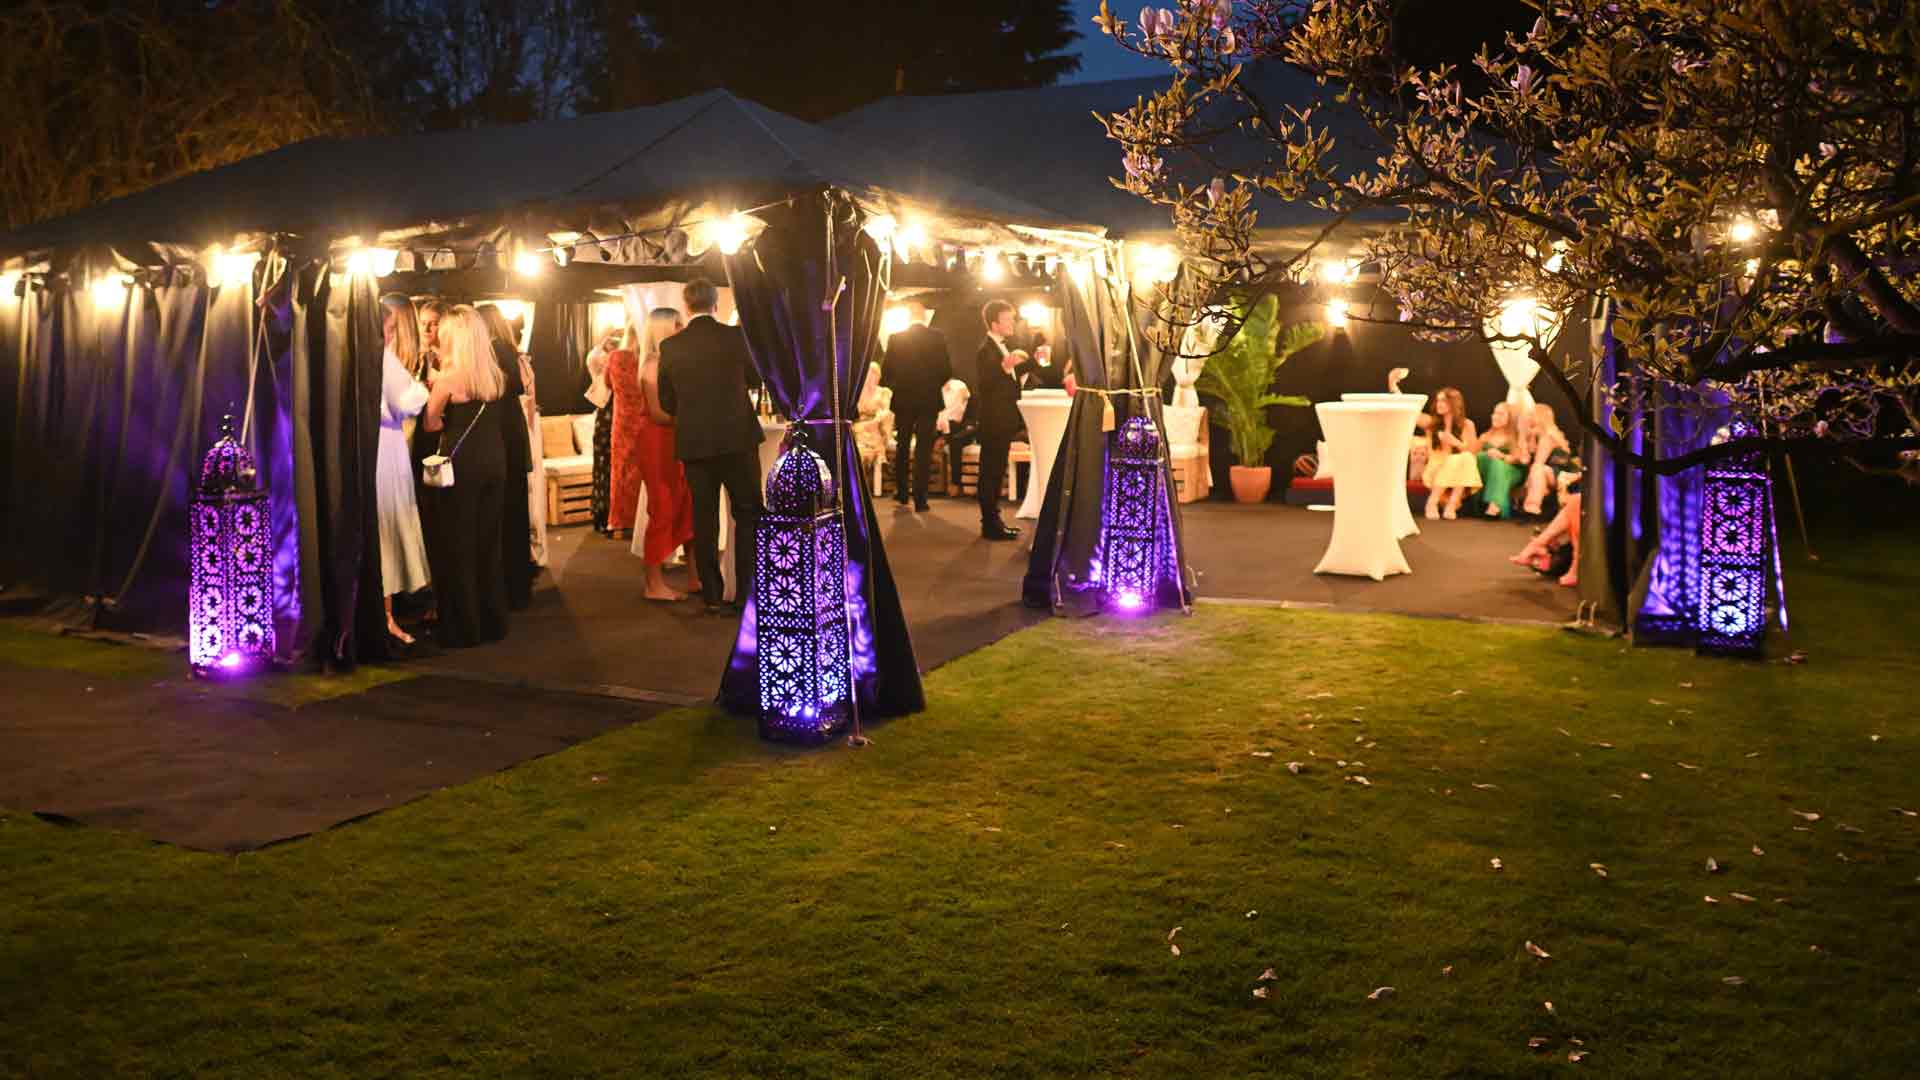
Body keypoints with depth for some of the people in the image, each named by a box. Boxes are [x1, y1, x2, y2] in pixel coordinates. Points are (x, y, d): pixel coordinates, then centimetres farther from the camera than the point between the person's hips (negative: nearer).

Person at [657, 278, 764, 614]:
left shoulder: (670, 346, -2)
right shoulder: (736, 336, -6)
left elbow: (667, 402, 5)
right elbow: (756, 378, 9)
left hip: (694, 443, 2)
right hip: (737, 437, -2)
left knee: (704, 519, 9)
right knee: (748, 514, 9)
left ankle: (712, 595, 11)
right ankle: (747, 591, 6)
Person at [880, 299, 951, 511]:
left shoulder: (896, 338, -5)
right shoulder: (937, 337, -5)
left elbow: (886, 373, -5)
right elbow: (947, 371, -6)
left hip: (903, 400, 1)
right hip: (929, 399, -1)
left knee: (902, 446, 17)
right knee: (924, 449, 2)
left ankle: (902, 492, 24)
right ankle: (920, 498, -2)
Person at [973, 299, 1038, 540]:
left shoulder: (1001, 348, 15)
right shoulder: (986, 351, -16)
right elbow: (983, 385, -26)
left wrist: (1033, 360, 23)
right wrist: (1006, 365, -38)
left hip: (1003, 421, 10)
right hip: (993, 422, -10)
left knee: (996, 473, 15)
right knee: (990, 473, -5)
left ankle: (993, 521, 23)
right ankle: (990, 525, -1)